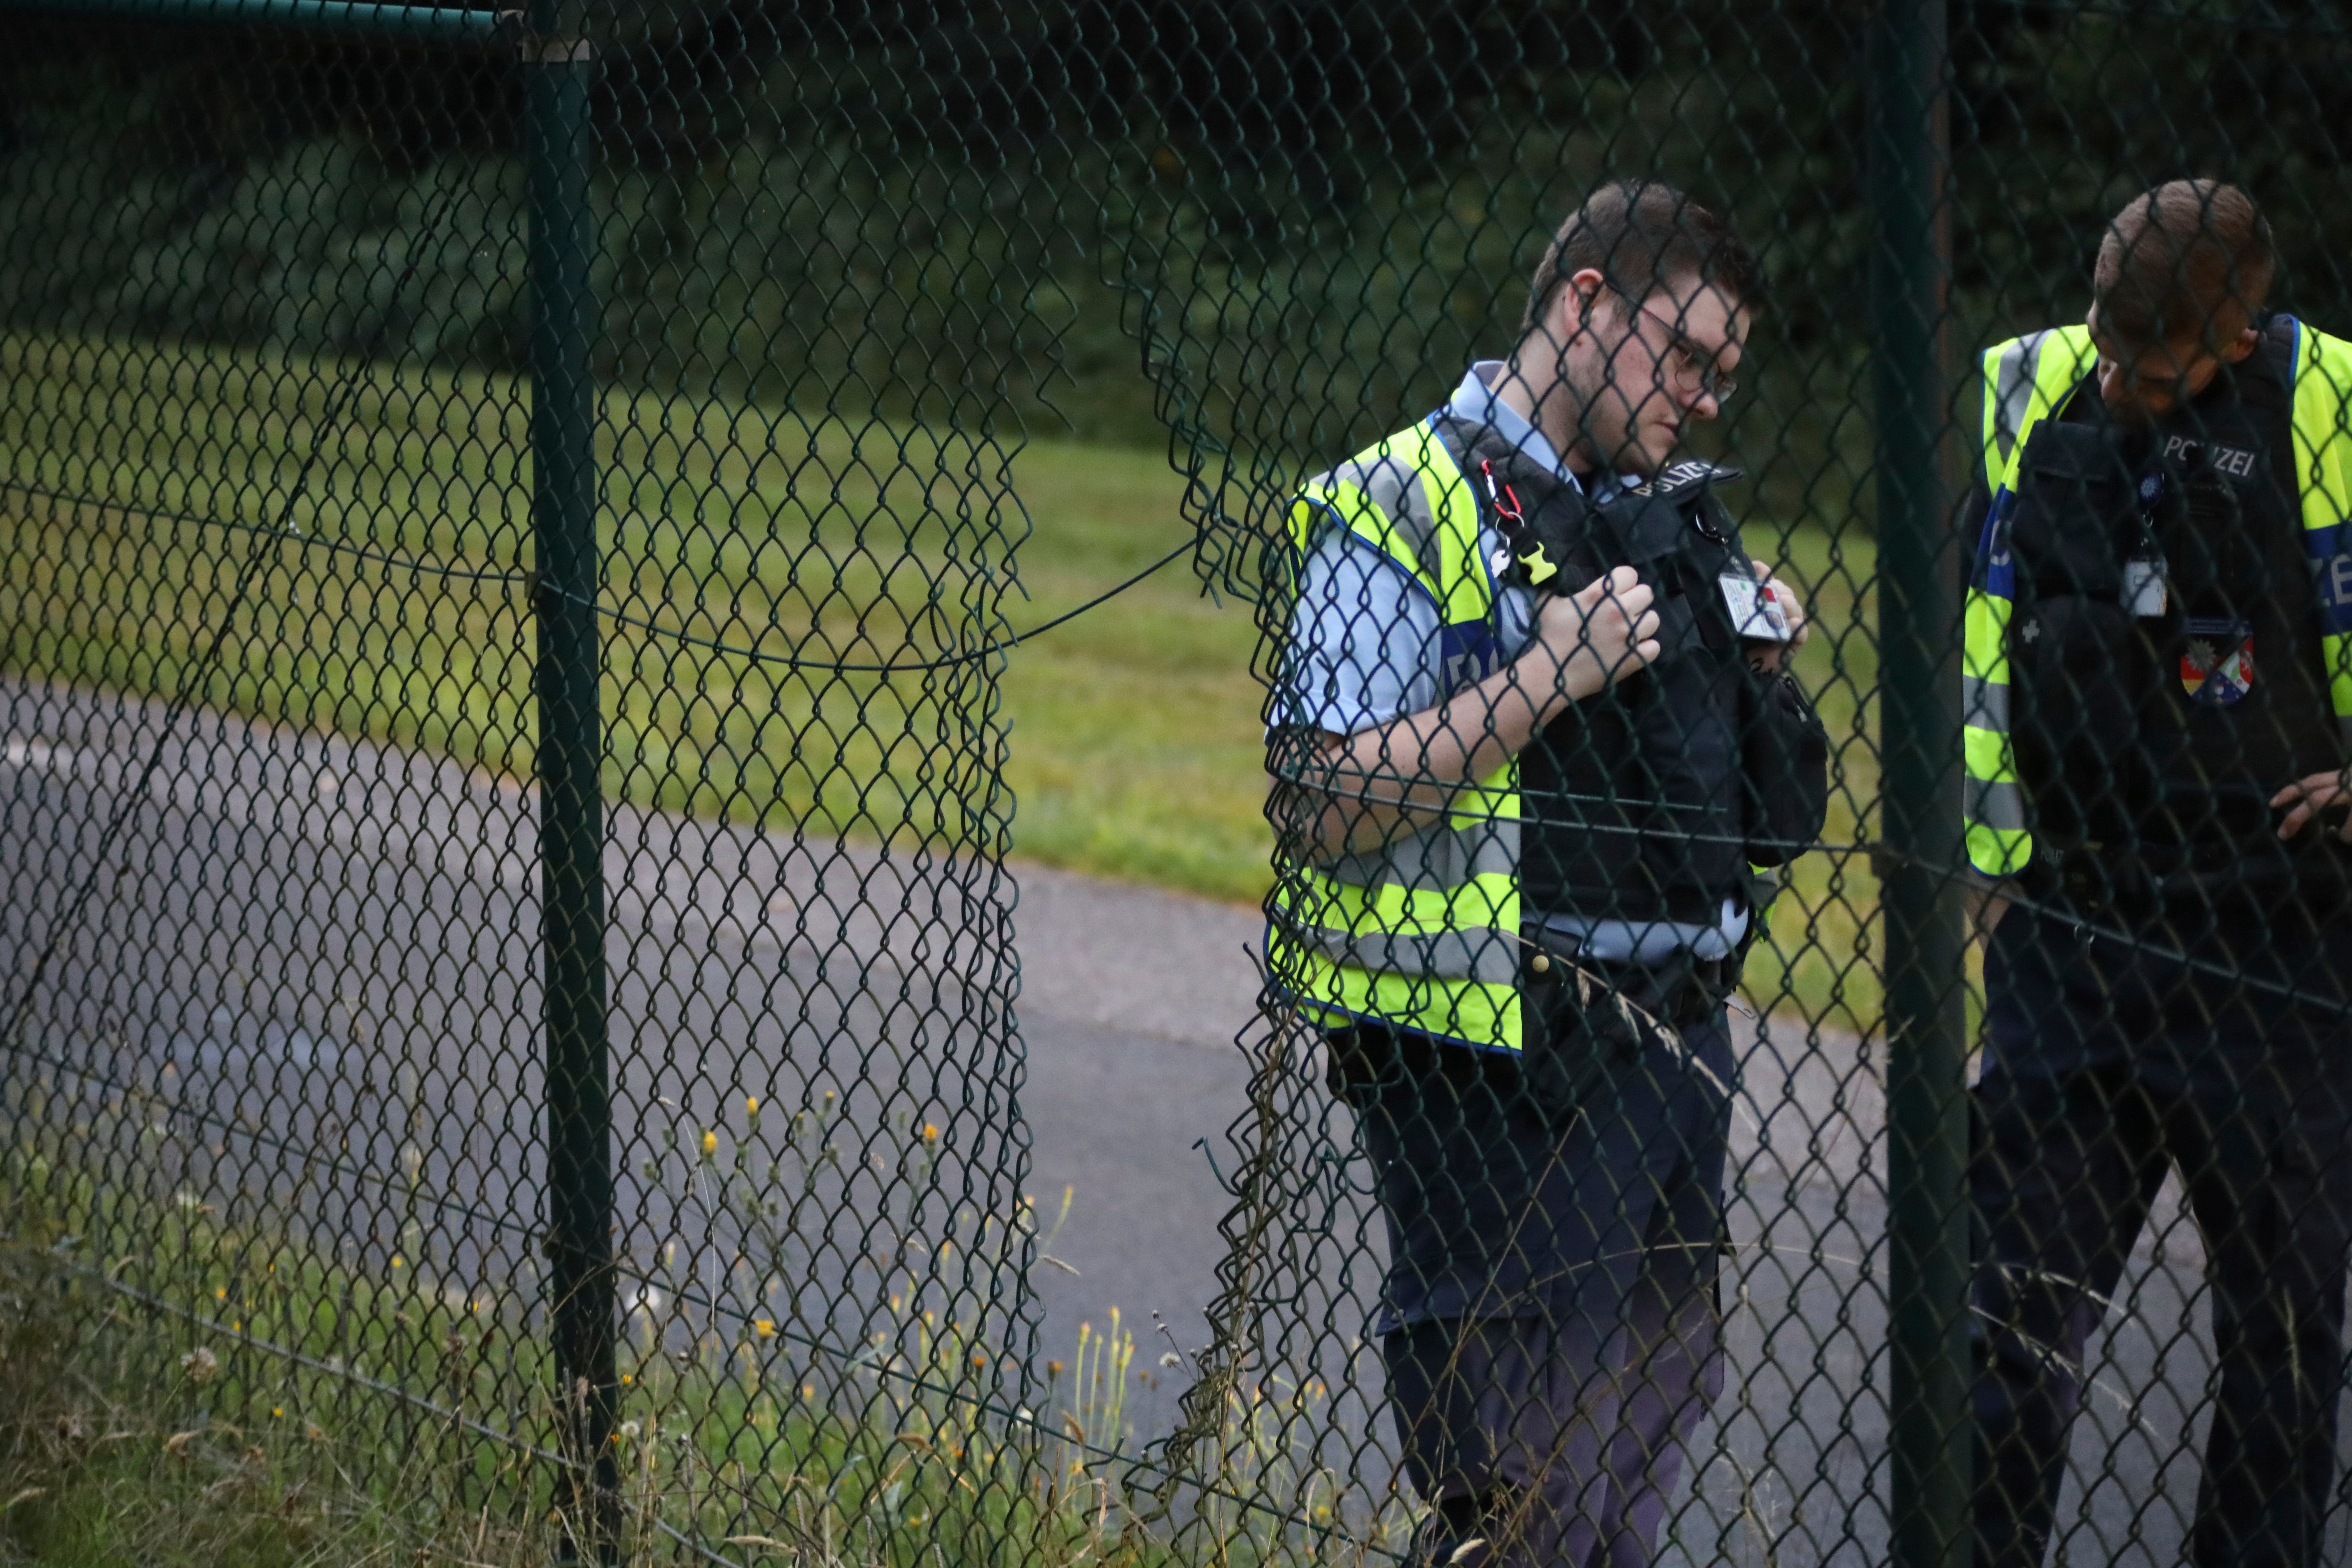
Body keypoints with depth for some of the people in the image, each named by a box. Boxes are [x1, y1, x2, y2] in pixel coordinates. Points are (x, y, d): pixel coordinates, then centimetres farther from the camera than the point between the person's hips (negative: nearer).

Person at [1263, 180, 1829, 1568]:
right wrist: (1547, 677, -19)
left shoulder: (1674, 517, 17)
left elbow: (1778, 812, 26)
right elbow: (1325, 811, -17)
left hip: (1677, 1045, 8)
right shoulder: (1403, 512, -7)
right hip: (1501, 1075, -8)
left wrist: (1764, 664, 6)